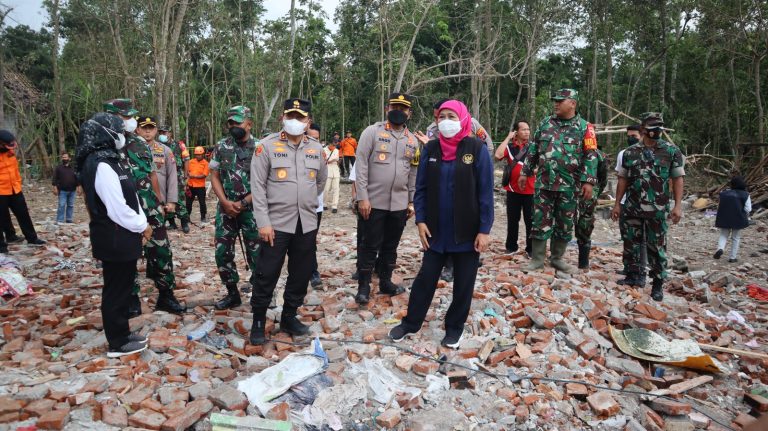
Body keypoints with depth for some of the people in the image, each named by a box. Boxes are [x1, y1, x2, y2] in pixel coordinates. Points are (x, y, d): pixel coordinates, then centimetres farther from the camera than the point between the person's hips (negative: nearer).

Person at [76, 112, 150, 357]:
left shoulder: (110, 160, 12)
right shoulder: (101, 166, -20)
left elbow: (129, 197, 13)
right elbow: (118, 209, -23)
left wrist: (141, 223, 5)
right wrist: (142, 226, -10)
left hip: (120, 237, 10)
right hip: (114, 239, -10)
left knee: (123, 287, 18)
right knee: (116, 290, 2)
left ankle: (122, 334, 31)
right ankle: (118, 344, 14)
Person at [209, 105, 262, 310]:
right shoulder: (221, 147, 5)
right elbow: (214, 177, 5)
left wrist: (242, 203, -13)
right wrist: (225, 202, -9)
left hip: (251, 209, -3)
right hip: (226, 209, 4)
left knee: (256, 255, 1)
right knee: (222, 254, 7)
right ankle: (232, 294, 23)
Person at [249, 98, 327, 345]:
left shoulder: (316, 148, 7)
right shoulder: (267, 146, -5)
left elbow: (321, 180, 23)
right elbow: (258, 186, -8)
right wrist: (263, 222, -13)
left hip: (307, 224, 4)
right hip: (276, 223, -4)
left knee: (301, 274, 12)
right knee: (267, 275, 1)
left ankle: (289, 317, 29)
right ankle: (258, 322, 18)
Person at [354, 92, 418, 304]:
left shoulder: (412, 140, 11)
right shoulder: (372, 132, -4)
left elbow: (413, 174, 15)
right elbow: (361, 166, -9)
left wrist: (412, 201, 11)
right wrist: (362, 197, -14)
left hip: (399, 204, 5)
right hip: (374, 202, -4)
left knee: (391, 246, 14)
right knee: (370, 246, 3)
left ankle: (385, 281, 28)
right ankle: (364, 286, 14)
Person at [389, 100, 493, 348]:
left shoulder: (477, 149, -8)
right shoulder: (431, 149, 2)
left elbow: (485, 193, -9)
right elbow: (421, 188, 5)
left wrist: (484, 229, -11)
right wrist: (420, 220, -3)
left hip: (467, 232, -2)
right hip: (436, 231, 2)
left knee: (463, 283, 10)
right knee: (425, 278, 11)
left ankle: (454, 328, 29)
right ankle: (411, 323, 28)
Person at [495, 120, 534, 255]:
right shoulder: (510, 146, 2)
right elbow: (498, 155, -18)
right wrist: (508, 137, -11)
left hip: (530, 190, -1)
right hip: (513, 190, 1)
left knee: (531, 220, 2)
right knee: (512, 220, 10)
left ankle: (531, 248, 12)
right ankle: (511, 246, 23)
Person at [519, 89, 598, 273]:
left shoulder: (584, 127, 1)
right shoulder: (545, 123, 9)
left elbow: (590, 156, -4)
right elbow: (533, 150, 13)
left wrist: (588, 181, -13)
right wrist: (525, 172, 9)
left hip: (568, 185, -1)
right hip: (544, 183, 1)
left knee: (564, 224, 8)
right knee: (540, 222, 2)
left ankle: (557, 258, 23)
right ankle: (537, 259, 11)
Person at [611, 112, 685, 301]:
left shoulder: (672, 151, 0)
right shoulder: (630, 152, 6)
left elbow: (678, 179, -1)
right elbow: (623, 180, 10)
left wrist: (678, 205, -8)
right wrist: (617, 204, 7)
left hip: (657, 209, -2)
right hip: (632, 208, 3)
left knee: (656, 247, 2)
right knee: (631, 244, 10)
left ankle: (658, 284, 12)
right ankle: (634, 276, 25)